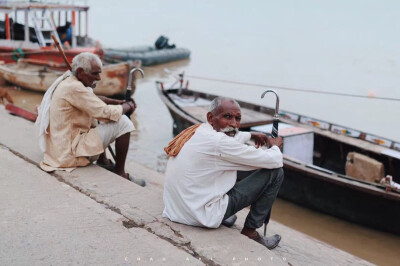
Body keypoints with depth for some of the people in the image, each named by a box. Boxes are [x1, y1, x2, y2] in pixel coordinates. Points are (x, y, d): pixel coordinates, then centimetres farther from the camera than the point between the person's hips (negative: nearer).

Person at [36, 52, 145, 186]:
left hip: (60, 147, 11)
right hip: (71, 153, -11)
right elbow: (106, 113, -23)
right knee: (123, 122, -10)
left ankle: (102, 160, 27)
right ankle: (120, 172, 1)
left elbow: (95, 100, 23)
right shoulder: (74, 88, -23)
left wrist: (119, 102, 10)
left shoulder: (68, 81, 9)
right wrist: (127, 106, -4)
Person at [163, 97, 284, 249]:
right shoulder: (218, 142, -22)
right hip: (203, 217, -9)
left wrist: (251, 135, 42)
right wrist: (275, 147, 8)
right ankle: (249, 232, 10)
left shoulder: (198, 131, 5)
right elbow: (274, 161, -14)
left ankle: (225, 218, 32)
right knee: (275, 172, -5)